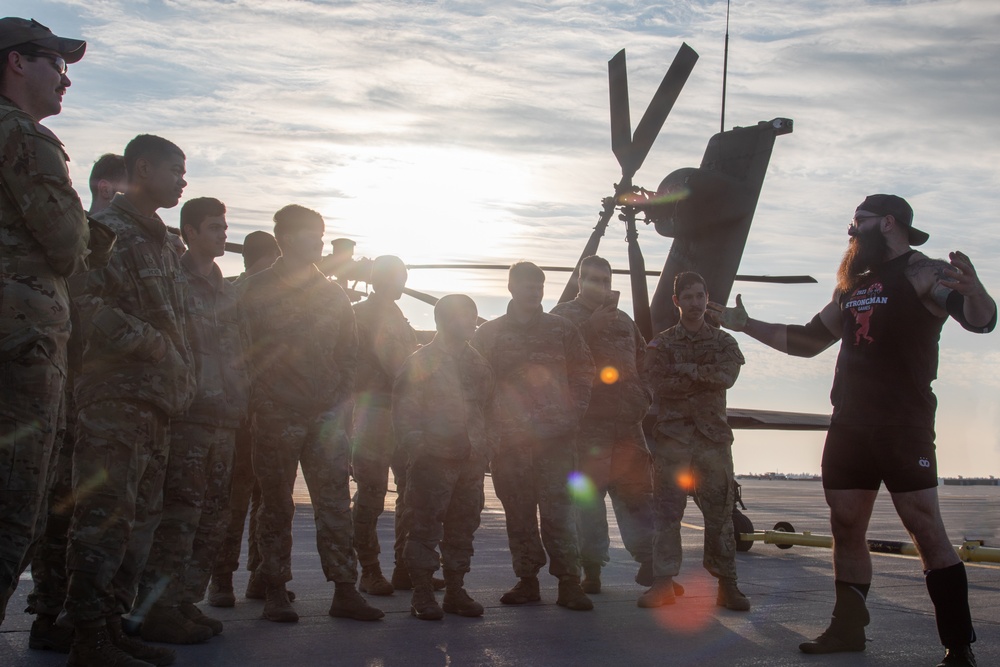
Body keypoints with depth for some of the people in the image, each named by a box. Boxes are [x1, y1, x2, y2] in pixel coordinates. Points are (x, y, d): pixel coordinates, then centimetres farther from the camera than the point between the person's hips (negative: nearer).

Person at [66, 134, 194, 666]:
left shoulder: (161, 243, 22)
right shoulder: (109, 230, -7)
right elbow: (87, 303, -20)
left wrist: (180, 376, 18)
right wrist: (148, 341, -16)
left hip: (155, 400, 10)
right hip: (116, 396, -10)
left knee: (140, 518, 11)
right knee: (107, 516, -10)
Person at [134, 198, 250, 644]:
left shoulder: (227, 289, 20)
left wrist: (241, 398, 16)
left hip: (225, 418, 8)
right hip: (187, 416, -8)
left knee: (213, 515, 8)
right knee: (180, 512, -10)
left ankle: (185, 602, 16)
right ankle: (153, 609, -5)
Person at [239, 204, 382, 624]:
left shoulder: (332, 294, 13)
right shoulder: (258, 290, 3)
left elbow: (349, 352, 16)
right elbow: (252, 351, 0)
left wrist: (340, 401, 4)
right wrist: (264, 405, -7)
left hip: (326, 416, 3)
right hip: (277, 416, -3)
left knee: (335, 503, -2)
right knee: (276, 506, 4)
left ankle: (345, 591, 0)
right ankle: (275, 592, 10)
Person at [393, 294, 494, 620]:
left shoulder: (478, 365, 16)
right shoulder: (421, 362, -1)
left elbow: (487, 410, 24)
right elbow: (404, 411, -4)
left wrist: (485, 449, 14)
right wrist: (416, 447, -13)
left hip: (471, 461, 6)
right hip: (433, 460, -6)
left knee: (463, 527, 9)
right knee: (425, 528, -3)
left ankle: (455, 590, 18)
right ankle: (423, 594, 4)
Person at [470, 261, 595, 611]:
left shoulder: (562, 330, 11)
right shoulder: (489, 333, 11)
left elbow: (583, 374, 10)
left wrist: (571, 418, -2)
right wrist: (488, 431, -1)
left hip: (555, 438, -1)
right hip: (508, 439, 1)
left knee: (557, 510, -6)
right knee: (518, 513, 5)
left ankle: (568, 582, -2)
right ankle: (527, 579, 14)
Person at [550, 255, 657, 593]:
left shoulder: (622, 319, 24)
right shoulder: (564, 316, 7)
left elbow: (643, 360, 26)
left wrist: (644, 394, 12)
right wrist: (590, 326, -17)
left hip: (627, 422, 5)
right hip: (586, 419, -4)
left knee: (636, 489, 1)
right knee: (588, 492, -5)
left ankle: (649, 561, 4)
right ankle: (592, 567, 1)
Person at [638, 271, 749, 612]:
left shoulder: (724, 342, 12)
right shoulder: (661, 343, 9)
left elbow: (726, 377, -8)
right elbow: (658, 385, -7)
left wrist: (686, 370, -8)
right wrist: (705, 379, -7)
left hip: (713, 437, 1)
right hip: (671, 436, 0)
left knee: (719, 512, 1)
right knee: (667, 511, -2)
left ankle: (727, 584, 6)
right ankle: (663, 583, 2)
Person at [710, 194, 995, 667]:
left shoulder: (922, 273, -3)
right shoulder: (853, 285, 20)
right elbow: (807, 341, 29)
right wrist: (746, 325, 28)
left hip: (903, 423, -7)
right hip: (849, 422, 8)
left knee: (925, 527, -11)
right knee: (845, 525, 7)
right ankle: (848, 628, 16)